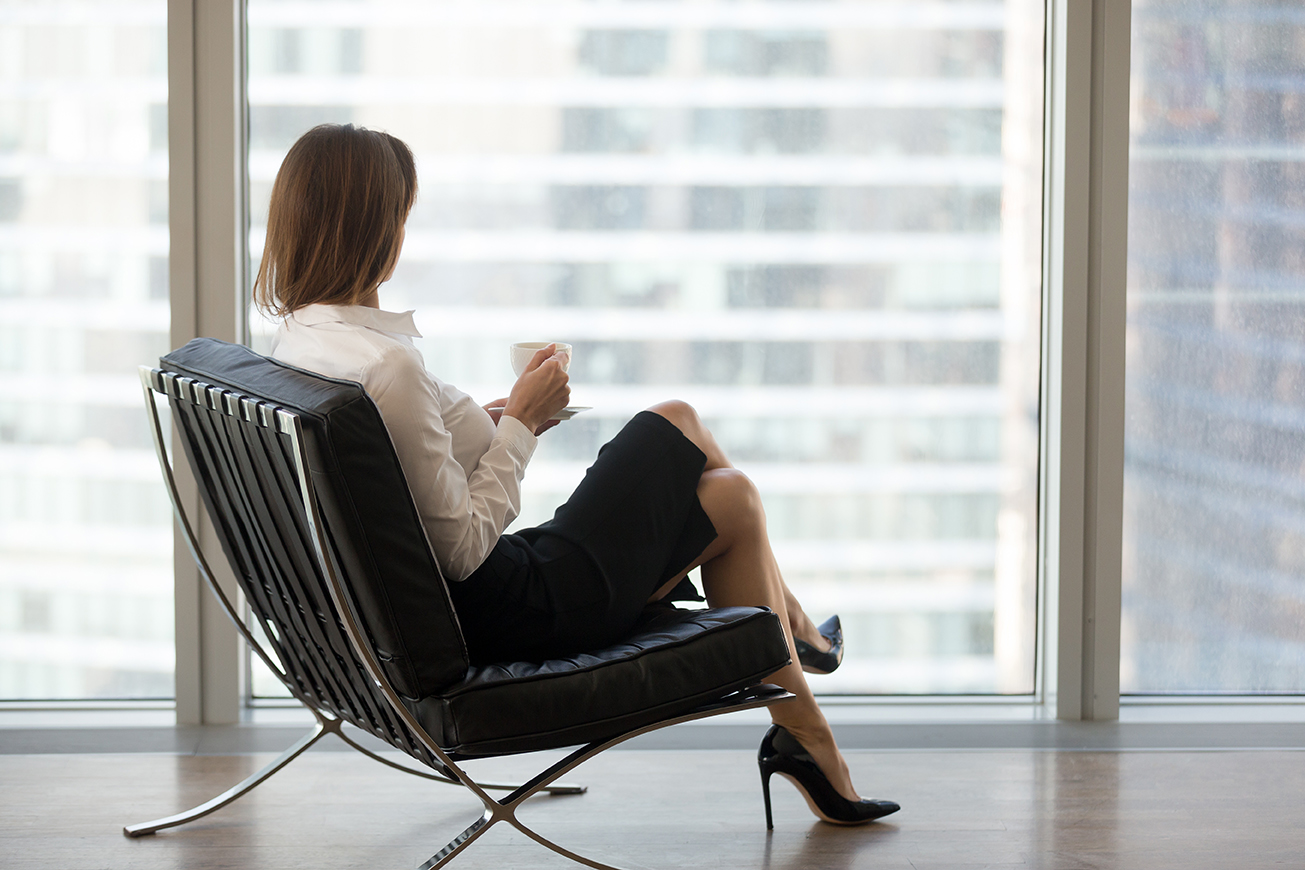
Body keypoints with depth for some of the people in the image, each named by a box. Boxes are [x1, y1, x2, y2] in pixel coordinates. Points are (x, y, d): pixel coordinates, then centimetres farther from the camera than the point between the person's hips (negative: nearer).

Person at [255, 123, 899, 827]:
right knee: (732, 498, 11)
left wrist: (491, 421, 4)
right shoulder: (387, 366, -31)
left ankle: (783, 617, 40)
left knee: (676, 422, 20)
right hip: (508, 618, -9)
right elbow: (462, 550, -26)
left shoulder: (296, 341, -1)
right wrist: (519, 422, -15)